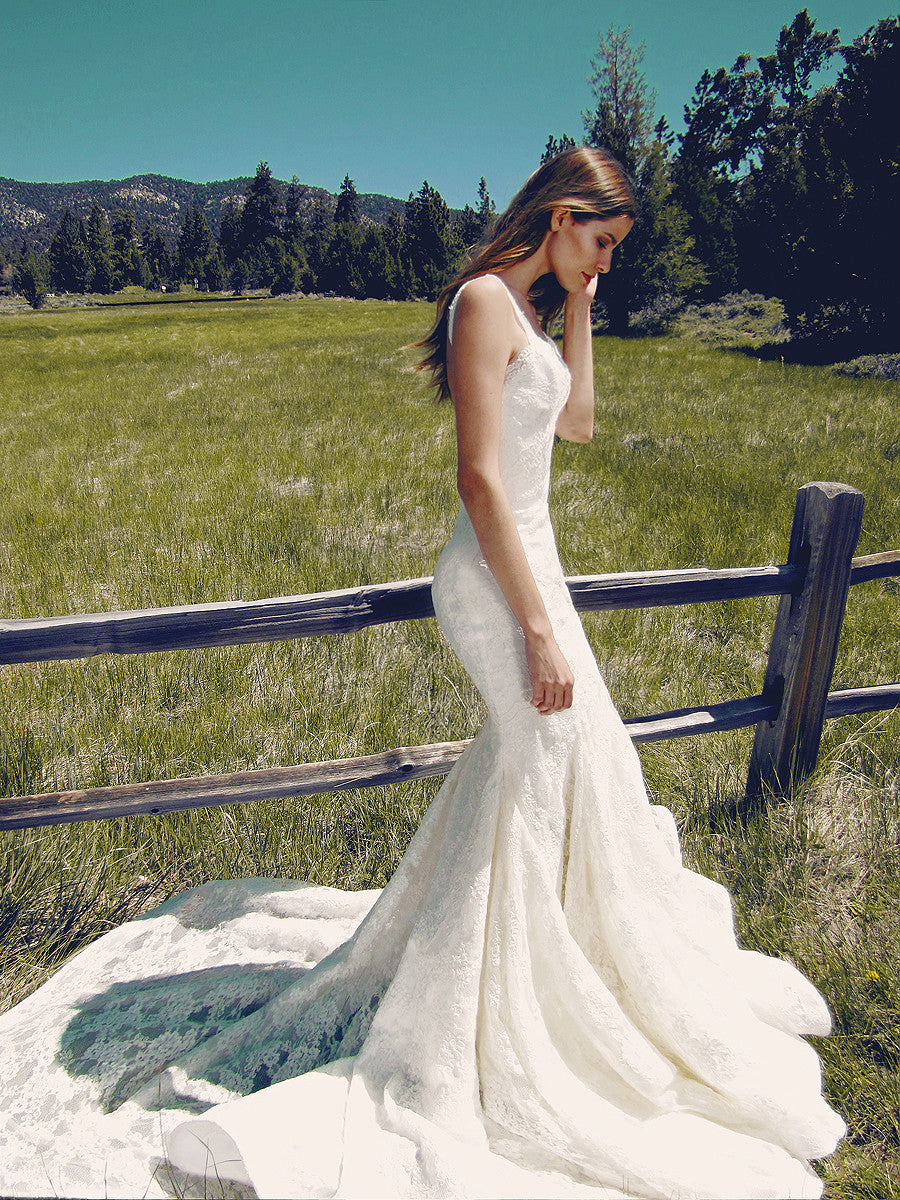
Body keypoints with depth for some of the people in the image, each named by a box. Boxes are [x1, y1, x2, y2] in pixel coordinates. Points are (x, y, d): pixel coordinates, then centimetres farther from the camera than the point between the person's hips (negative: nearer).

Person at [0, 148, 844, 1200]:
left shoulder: (528, 307, 14)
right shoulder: (486, 299, -16)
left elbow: (578, 424, 20)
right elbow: (479, 481, -23)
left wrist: (576, 312, 13)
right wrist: (540, 627, -22)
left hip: (525, 561, 10)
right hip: (499, 575, -10)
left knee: (532, 755, 23)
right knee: (557, 765, 4)